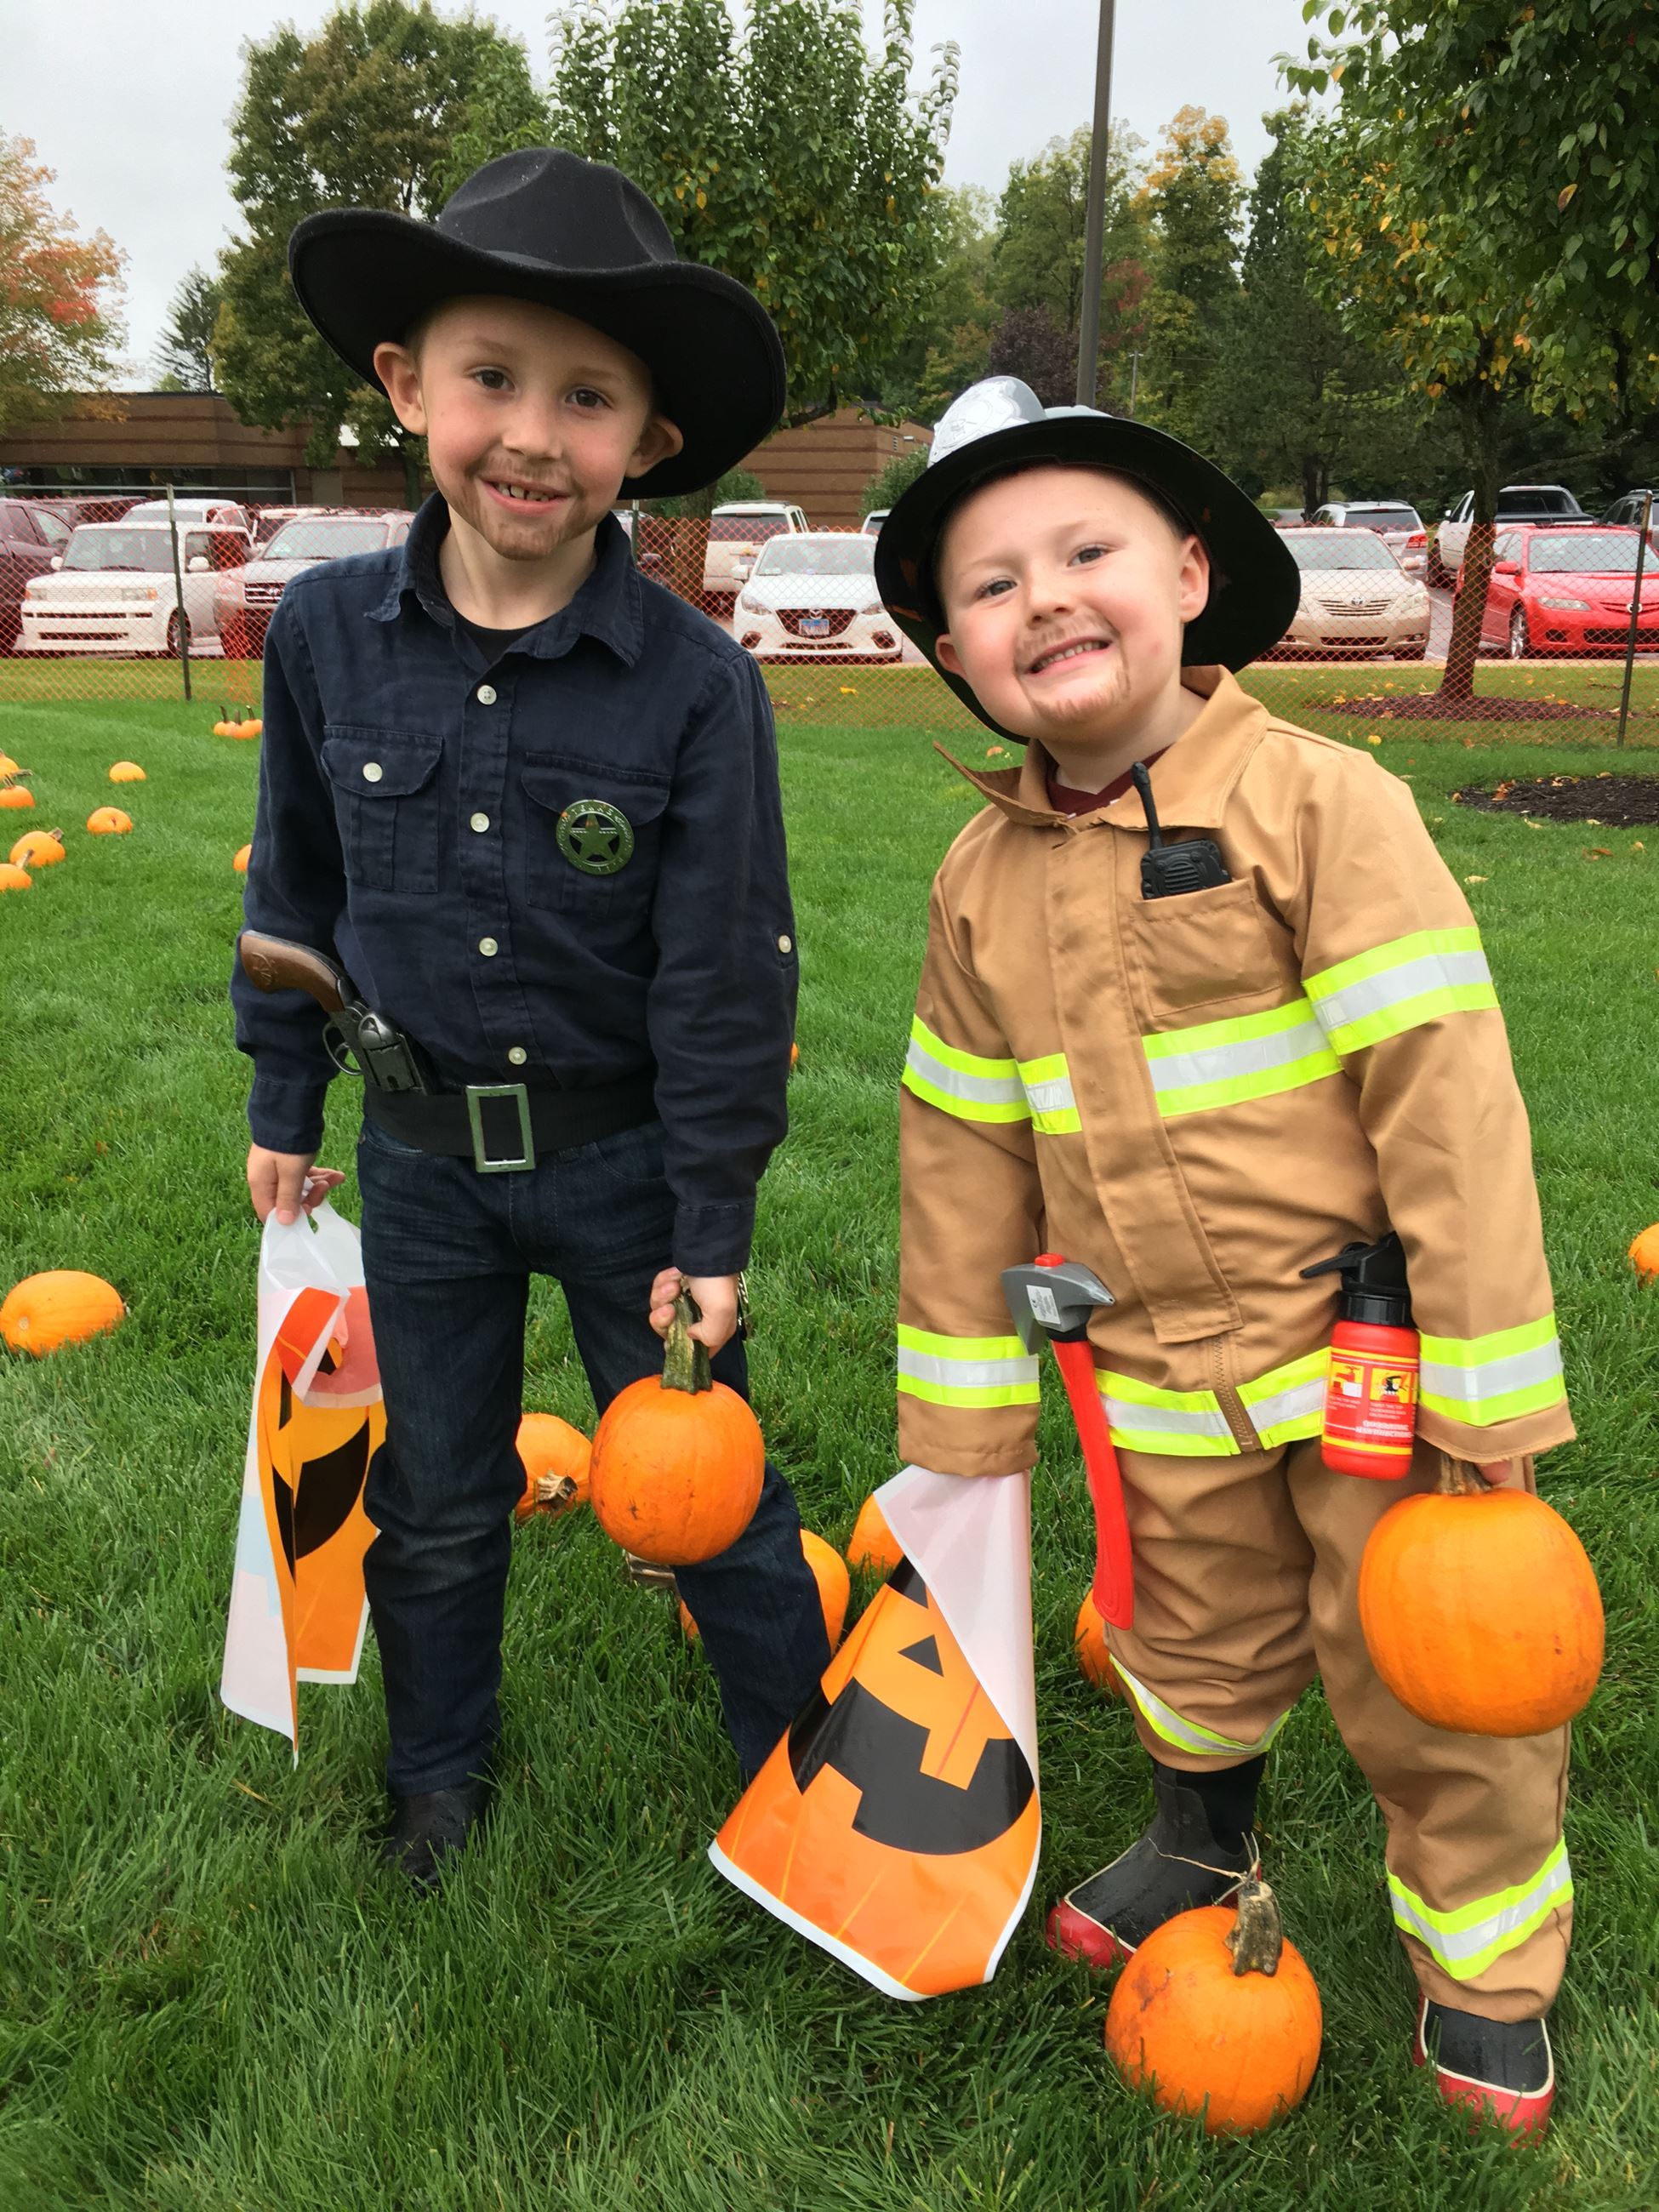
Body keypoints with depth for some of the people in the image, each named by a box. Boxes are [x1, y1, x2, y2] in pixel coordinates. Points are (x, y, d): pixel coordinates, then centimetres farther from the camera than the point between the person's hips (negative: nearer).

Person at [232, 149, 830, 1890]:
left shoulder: (696, 679, -17)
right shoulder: (326, 632, -8)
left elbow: (720, 975, -12)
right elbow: (296, 891, 6)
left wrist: (710, 1230, -9)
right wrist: (282, 1110, 11)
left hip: (625, 1155, -3)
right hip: (421, 1157, 3)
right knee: (429, 1497, 19)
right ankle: (441, 1768, 44)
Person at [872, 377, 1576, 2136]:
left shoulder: (1320, 805, -15)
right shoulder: (984, 881, 1)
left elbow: (1440, 1086, -17)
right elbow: (964, 1156, 6)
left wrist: (1491, 1386, -17)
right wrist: (962, 1428, 9)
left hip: (1363, 1349, -4)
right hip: (1160, 1380, 4)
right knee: (1198, 1650, 22)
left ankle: (1484, 1969, 37)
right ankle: (1199, 1845, 53)